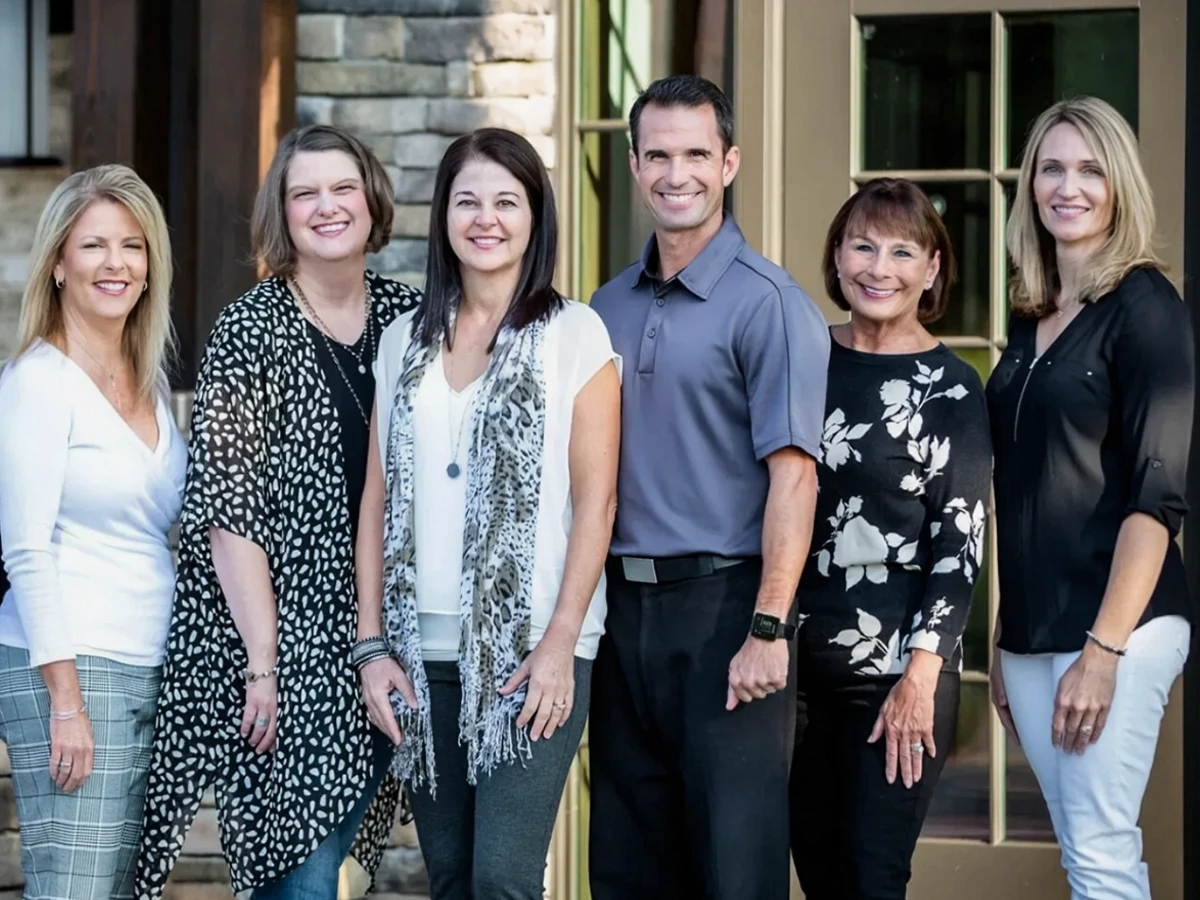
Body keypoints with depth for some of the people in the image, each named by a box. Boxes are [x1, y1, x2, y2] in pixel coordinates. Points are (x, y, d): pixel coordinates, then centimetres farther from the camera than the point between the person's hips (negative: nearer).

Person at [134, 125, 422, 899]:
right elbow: (228, 510, -11)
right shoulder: (250, 331, -7)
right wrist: (262, 661, -16)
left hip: (382, 642, 5)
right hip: (284, 645, -5)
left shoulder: (409, 317, 7)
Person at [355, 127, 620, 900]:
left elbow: (596, 500, -5)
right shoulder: (405, 341, 12)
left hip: (531, 649, -4)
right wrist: (373, 643, 4)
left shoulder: (573, 334, -1)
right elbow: (378, 500, 11)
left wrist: (560, 642, -12)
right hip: (425, 651, 4)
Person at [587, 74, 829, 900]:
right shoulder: (610, 308, 13)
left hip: (723, 603, -6)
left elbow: (793, 473, -13)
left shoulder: (767, 303, -7)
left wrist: (768, 631, -20)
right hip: (623, 606, 6)